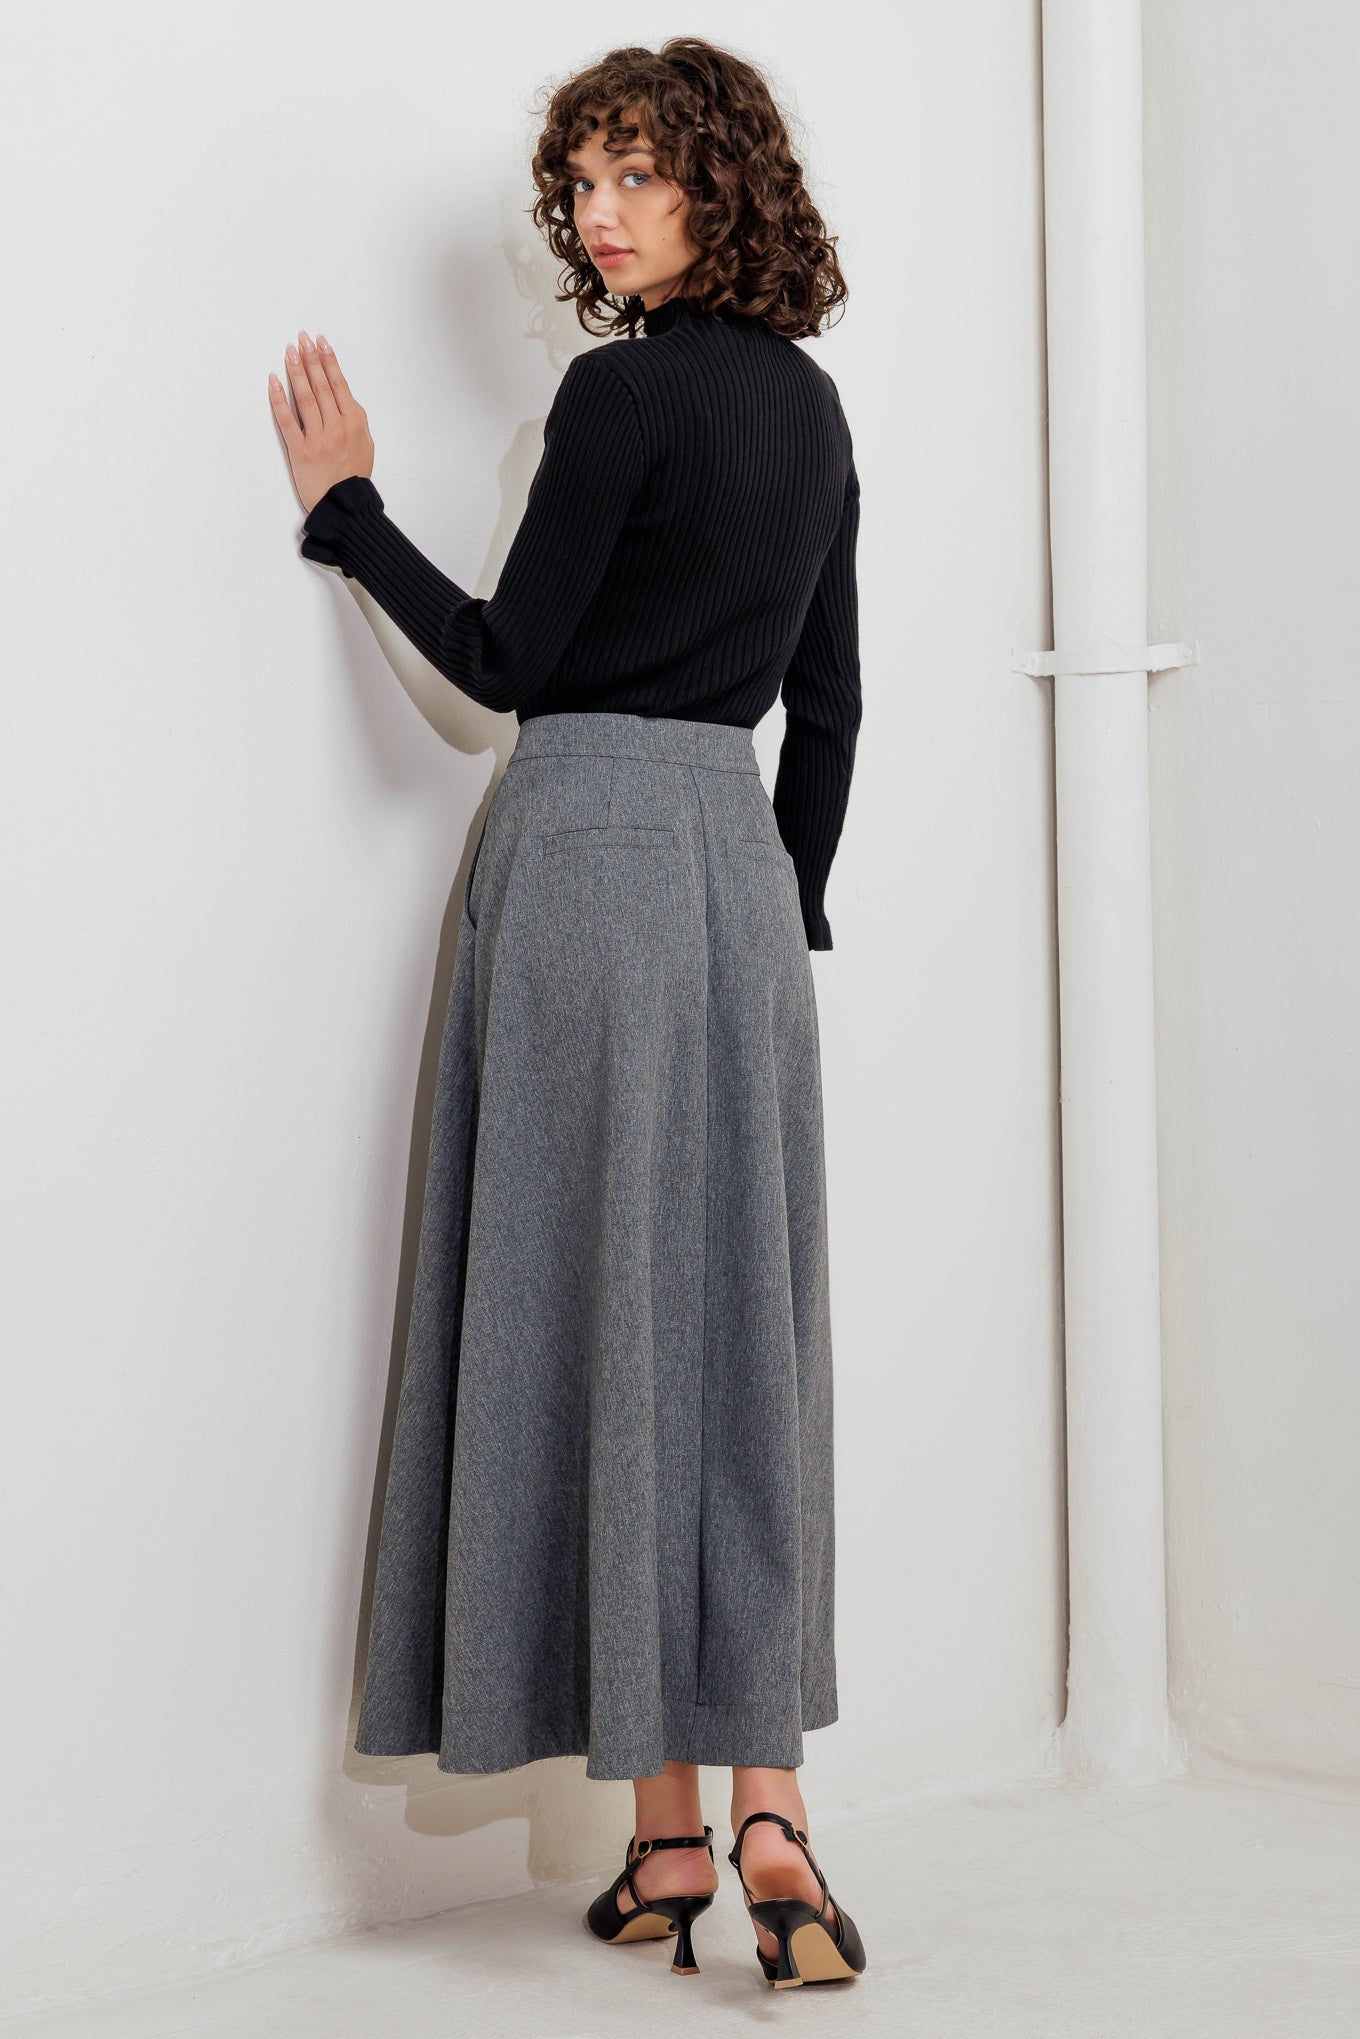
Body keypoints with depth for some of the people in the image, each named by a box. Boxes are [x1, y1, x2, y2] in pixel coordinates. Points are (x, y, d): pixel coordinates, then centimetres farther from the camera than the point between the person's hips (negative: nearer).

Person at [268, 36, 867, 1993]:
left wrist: (344, 502, 4)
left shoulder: (626, 388, -9)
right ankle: (766, 1801, 6)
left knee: (610, 1316, -2)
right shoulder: (810, 400, 15)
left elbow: (504, 656, -7)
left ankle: (669, 1831, 4)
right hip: (742, 854, 7)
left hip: (595, 842, -7)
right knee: (742, 1320, 8)